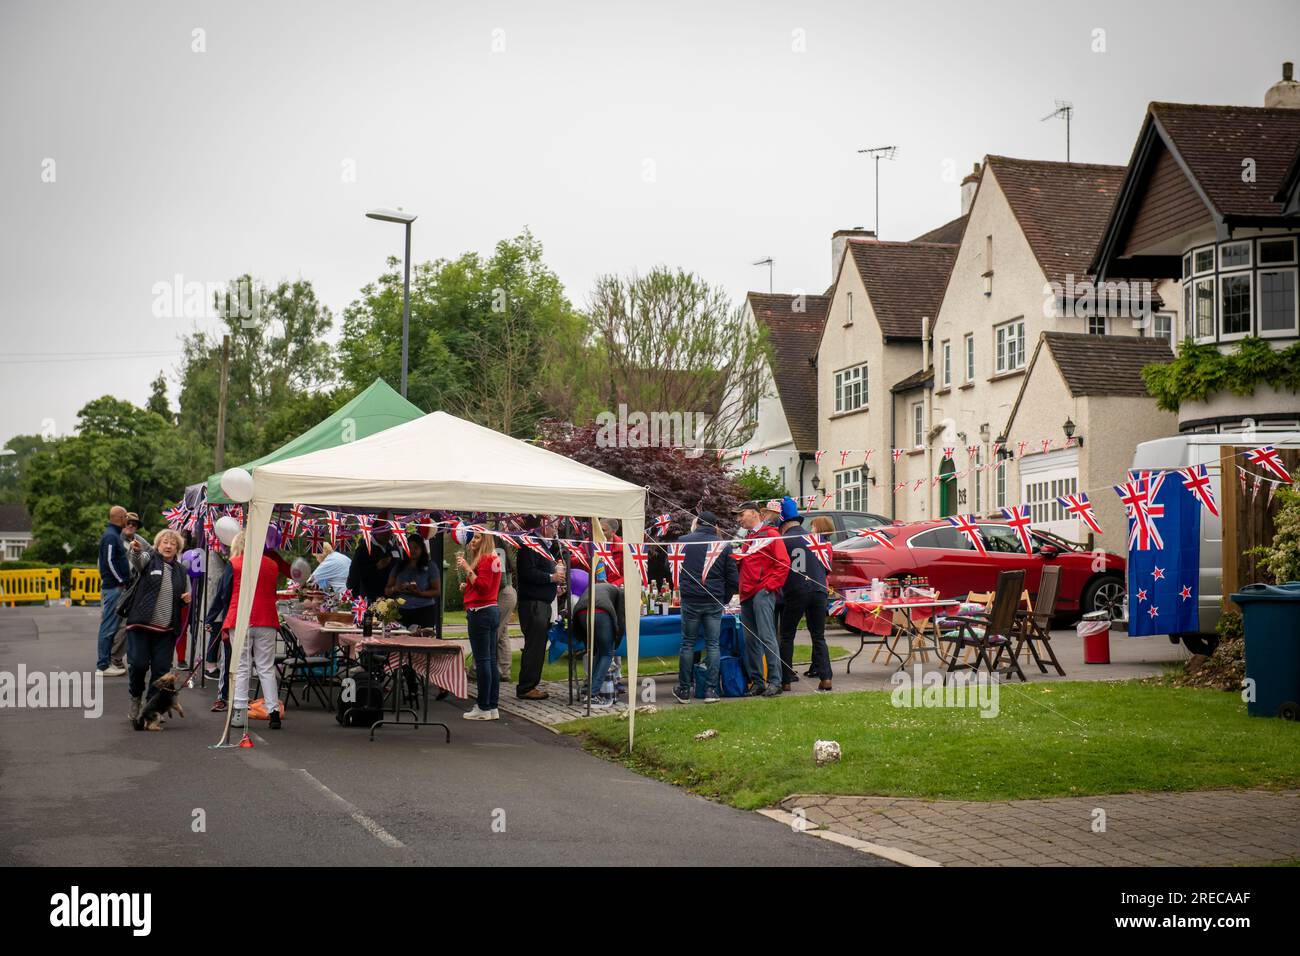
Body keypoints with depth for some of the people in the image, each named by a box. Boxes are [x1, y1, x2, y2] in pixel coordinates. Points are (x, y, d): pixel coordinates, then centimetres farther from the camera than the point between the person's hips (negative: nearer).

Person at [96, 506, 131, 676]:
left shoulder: (114, 535, 17)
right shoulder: (110, 536, -14)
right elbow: (109, 562, -19)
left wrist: (125, 580, 14)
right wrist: (122, 581, -14)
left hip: (116, 587, 10)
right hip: (113, 587, -10)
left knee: (112, 625, 13)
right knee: (109, 626, -7)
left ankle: (112, 661, 19)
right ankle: (104, 665, -4)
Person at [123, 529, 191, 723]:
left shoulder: (181, 571, 16)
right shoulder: (149, 559, 4)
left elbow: (186, 596, 27)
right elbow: (137, 560, -20)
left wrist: (188, 599, 2)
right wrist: (136, 550, -43)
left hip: (166, 630, 3)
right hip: (141, 626, -3)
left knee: (161, 669, 0)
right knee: (138, 664, -9)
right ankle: (136, 699, 16)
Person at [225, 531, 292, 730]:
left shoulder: (234, 564, 1)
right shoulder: (272, 564, 11)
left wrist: (224, 625, 11)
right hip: (266, 621, 2)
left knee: (241, 668, 3)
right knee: (267, 668, 6)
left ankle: (239, 713, -1)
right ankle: (274, 711, 0)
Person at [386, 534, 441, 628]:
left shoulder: (430, 566, 6)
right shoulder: (398, 567, 13)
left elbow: (437, 592, 0)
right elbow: (387, 591, 12)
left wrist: (420, 593, -17)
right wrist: (395, 589, -10)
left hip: (424, 611, -2)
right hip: (402, 612, 2)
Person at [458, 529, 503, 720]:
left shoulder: (485, 559, -12)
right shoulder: (492, 559, 19)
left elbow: (482, 586, -19)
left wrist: (467, 569, -19)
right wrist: (468, 586, 16)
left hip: (480, 612, -10)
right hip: (491, 611, 10)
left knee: (482, 661, -8)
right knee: (491, 661, 10)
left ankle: (483, 708, -7)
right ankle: (492, 707, 13)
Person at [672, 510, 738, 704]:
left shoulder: (683, 541, 0)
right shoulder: (724, 546, 0)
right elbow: (733, 579, 1)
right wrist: (724, 599, 15)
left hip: (690, 600, 0)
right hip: (714, 602, 0)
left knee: (688, 644, 8)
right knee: (712, 645, 6)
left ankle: (684, 690, 11)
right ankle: (711, 690, 3)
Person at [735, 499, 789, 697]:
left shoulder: (770, 535, -1)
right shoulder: (747, 539, 23)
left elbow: (783, 563, -9)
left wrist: (770, 585, -13)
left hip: (762, 593, -8)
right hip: (747, 595, 8)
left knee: (766, 637, -12)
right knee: (750, 641, 6)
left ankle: (774, 682, -12)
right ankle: (756, 682, 9)